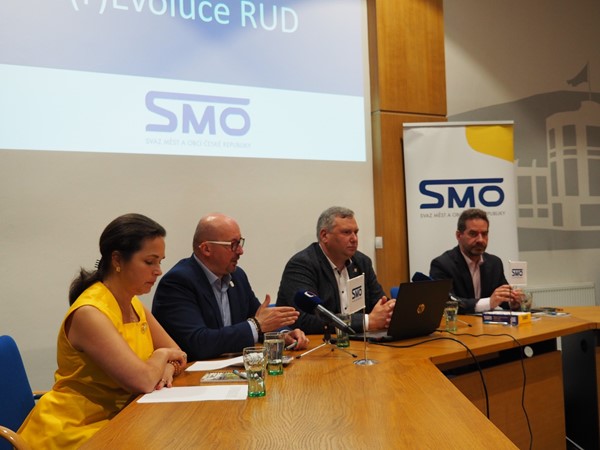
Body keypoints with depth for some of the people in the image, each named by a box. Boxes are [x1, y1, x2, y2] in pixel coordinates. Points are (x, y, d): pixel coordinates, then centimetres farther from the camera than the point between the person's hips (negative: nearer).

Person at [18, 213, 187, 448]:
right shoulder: (90, 313, -21)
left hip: (113, 420, 7)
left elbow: (177, 354, 7)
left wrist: (167, 368, -13)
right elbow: (142, 381, -28)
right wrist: (161, 355, -9)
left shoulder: (133, 304, 4)